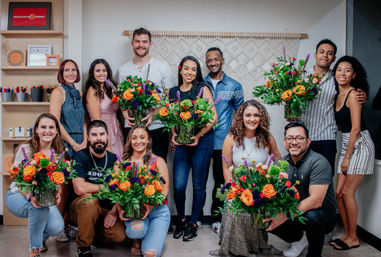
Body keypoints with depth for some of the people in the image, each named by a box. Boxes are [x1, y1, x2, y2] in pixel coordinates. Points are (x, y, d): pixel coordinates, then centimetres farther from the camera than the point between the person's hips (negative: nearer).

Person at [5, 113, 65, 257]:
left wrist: (56, 193, -25)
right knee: (39, 207, -37)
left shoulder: (59, 153, -2)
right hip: (18, 195, -3)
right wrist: (31, 196, -35)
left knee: (57, 228, -22)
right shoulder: (25, 149, -13)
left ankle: (39, 237, 18)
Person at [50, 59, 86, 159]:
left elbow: (83, 121, 12)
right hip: (64, 143, -5)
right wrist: (74, 144, -13)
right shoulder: (58, 92, -5)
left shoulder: (79, 93, 13)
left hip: (80, 145, 5)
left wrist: (85, 142, -3)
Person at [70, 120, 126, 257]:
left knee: (120, 234, -22)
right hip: (81, 208, -3)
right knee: (89, 199, -36)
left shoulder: (114, 159, 4)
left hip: (106, 210, 3)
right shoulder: (81, 156, -9)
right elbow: (79, 188, -23)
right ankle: (83, 246, -11)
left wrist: (114, 210, -16)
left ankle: (95, 232, 14)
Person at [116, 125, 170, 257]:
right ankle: (136, 239, 4)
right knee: (136, 229, -35)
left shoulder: (158, 161, 3)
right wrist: (120, 210, -16)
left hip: (157, 210, 0)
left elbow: (164, 190, -1)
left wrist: (150, 206, -19)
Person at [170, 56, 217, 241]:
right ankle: (181, 219, 21)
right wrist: (174, 134, -4)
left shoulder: (203, 89, -2)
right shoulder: (173, 91, 10)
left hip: (202, 141, -2)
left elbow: (213, 118, -6)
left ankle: (193, 223, 22)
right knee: (178, 185, -4)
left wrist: (198, 136, -15)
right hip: (182, 142, 3)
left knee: (198, 184, 5)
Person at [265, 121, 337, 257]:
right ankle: (298, 239, 14)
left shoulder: (318, 162, -20)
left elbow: (316, 201, -29)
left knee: (312, 215, -37)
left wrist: (285, 215, -33)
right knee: (265, 218, -14)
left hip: (323, 214, -5)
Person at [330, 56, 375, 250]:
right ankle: (347, 234, 20)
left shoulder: (353, 94, -14)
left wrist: (347, 157, -14)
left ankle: (353, 238, 11)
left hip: (359, 145, -8)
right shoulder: (338, 96, 11)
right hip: (346, 145, 8)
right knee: (339, 192, 7)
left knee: (347, 192, -5)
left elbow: (356, 129, -17)